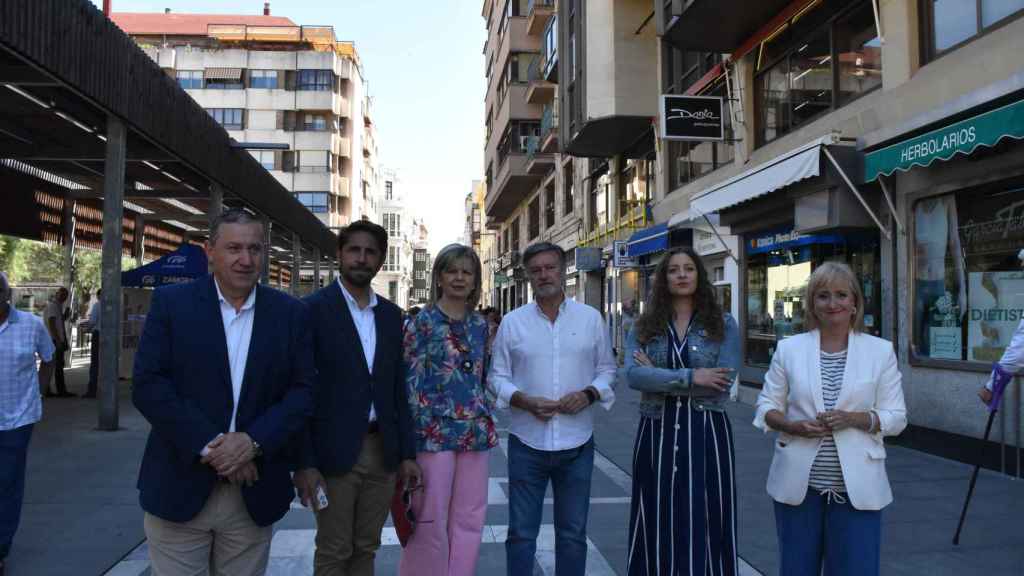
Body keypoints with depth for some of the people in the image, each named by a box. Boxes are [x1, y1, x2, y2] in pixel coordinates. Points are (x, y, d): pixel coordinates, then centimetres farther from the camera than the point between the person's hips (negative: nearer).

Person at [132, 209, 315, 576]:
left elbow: (302, 391, -1)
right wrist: (208, 447, -14)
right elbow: (147, 385, -7)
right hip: (180, 487, -1)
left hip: (254, 493, 2)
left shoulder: (291, 313, 2)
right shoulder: (170, 302, -1)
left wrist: (253, 441, -15)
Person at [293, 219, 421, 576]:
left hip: (383, 451, 5)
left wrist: (407, 453, 7)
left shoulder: (391, 314, 9)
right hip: (334, 452, -5)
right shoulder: (313, 309, -7)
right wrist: (304, 462, -13)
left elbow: (398, 388, 11)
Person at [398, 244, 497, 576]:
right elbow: (411, 381, -7)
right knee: (432, 521, 4)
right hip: (434, 432, -5)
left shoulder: (479, 324, 10)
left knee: (469, 519, 11)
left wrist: (486, 421, 13)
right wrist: (417, 433, -11)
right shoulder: (423, 321, -5)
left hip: (474, 433, 5)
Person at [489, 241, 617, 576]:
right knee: (521, 533, 8)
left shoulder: (591, 318, 3)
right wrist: (525, 401, -15)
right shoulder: (512, 321, 1)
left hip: (577, 442, 1)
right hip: (526, 442, 0)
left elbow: (607, 369, 8)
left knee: (573, 533, 13)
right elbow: (498, 376, 3)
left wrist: (589, 393, -12)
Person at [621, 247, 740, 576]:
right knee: (659, 525, 8)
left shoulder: (723, 325, 1)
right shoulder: (642, 328, 5)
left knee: (704, 525, 4)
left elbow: (723, 383, -11)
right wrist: (691, 377, -19)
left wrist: (659, 378, -10)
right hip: (657, 433, 2)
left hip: (706, 434, -1)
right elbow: (632, 375, -12)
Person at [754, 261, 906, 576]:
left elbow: (896, 417, 0)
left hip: (856, 486, -1)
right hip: (798, 482, 1)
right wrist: (792, 426, -15)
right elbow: (766, 407, 5)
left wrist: (855, 419, -17)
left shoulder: (881, 351, 1)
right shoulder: (788, 348, 2)